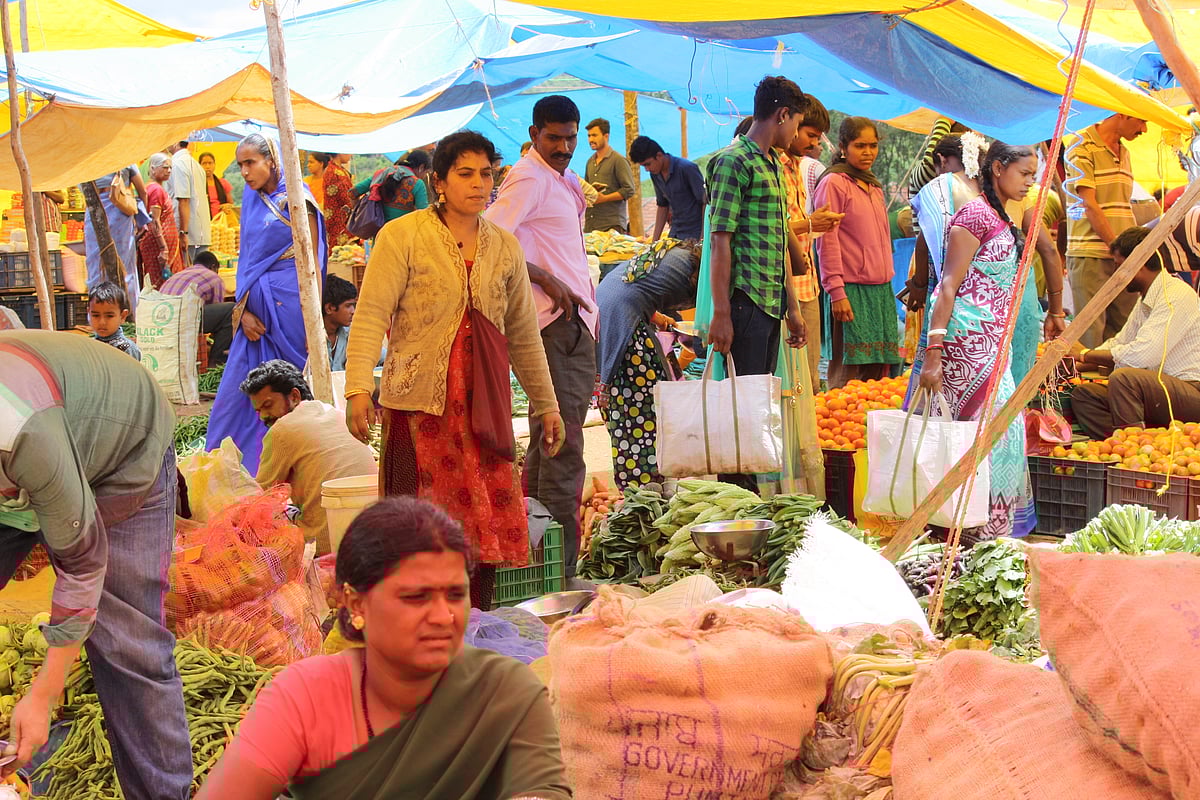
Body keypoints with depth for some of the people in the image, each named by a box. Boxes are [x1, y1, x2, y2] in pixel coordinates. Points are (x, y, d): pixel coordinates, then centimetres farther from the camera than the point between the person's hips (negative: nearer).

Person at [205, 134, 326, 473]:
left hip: (288, 305, -6)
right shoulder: (251, 202, 14)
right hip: (255, 308, 6)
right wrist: (243, 310, 2)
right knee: (237, 391, 5)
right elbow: (246, 260, 16)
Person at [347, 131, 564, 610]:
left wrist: (546, 404, 22)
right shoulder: (403, 237, -1)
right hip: (420, 399, -4)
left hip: (485, 403, 5)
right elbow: (371, 315, -7)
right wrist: (359, 387, -19)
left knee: (489, 515, 2)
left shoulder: (504, 247, 14)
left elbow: (523, 333, 20)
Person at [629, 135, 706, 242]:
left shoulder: (686, 168, -14)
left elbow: (706, 202, -13)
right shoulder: (655, 174, 7)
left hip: (695, 235, -7)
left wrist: (703, 238, -17)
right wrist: (654, 240, 14)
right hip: (675, 233, 7)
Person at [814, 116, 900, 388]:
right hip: (851, 291, -7)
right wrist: (837, 292, -16)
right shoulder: (833, 183, -6)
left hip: (881, 290, 8)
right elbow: (827, 242, -11)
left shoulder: (874, 187, 18)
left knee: (877, 371, 6)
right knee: (846, 374, -7)